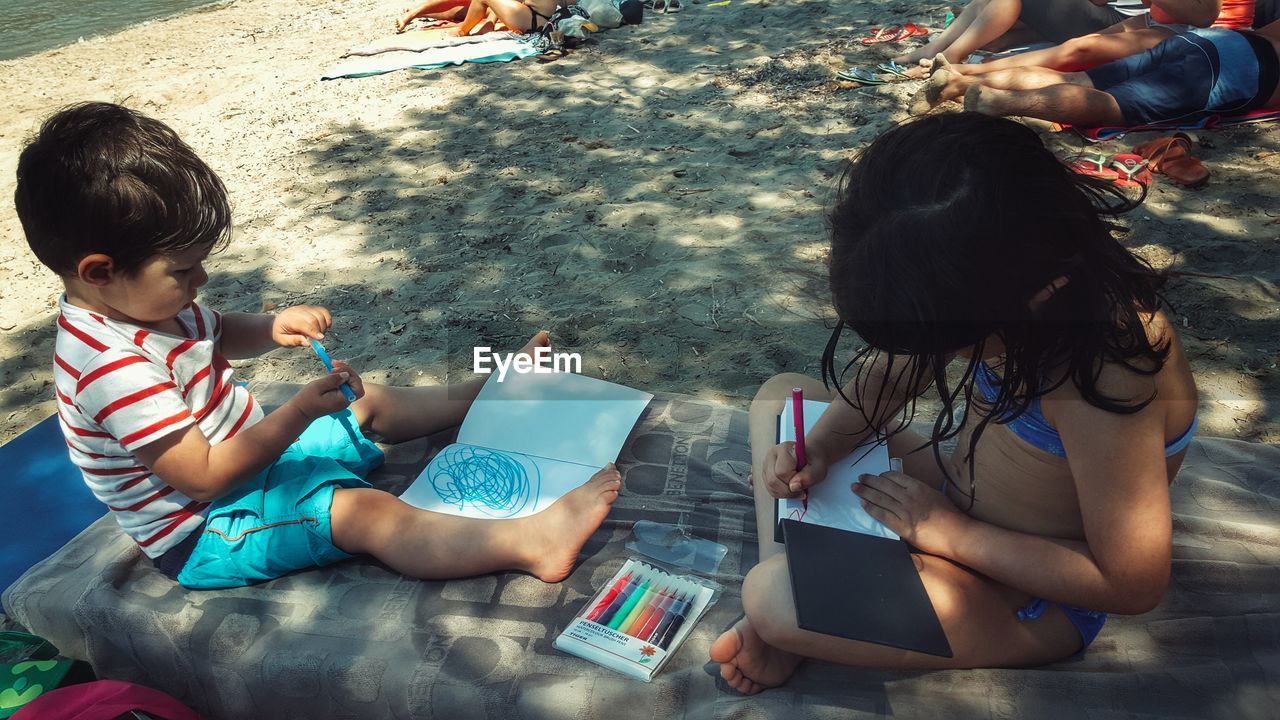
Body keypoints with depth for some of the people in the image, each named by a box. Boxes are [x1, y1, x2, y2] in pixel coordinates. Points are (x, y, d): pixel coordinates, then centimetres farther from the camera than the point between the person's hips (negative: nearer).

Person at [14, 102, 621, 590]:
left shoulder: (133, 301, -2)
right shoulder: (112, 367, -32)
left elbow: (216, 335, 17)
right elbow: (203, 477, -30)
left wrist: (271, 328, -6)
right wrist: (303, 410, -29)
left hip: (242, 454, 10)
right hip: (204, 534, -10)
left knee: (372, 401, 14)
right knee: (367, 511, -30)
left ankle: (487, 392, 30)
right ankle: (531, 542, -40)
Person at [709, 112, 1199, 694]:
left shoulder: (1101, 381, -36)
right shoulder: (996, 271, -15)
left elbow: (1133, 585, -25)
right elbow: (889, 375, 1)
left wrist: (949, 532, -21)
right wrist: (819, 448, -16)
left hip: (1028, 595, -8)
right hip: (957, 503, 8)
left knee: (773, 599, -30)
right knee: (779, 395, 5)